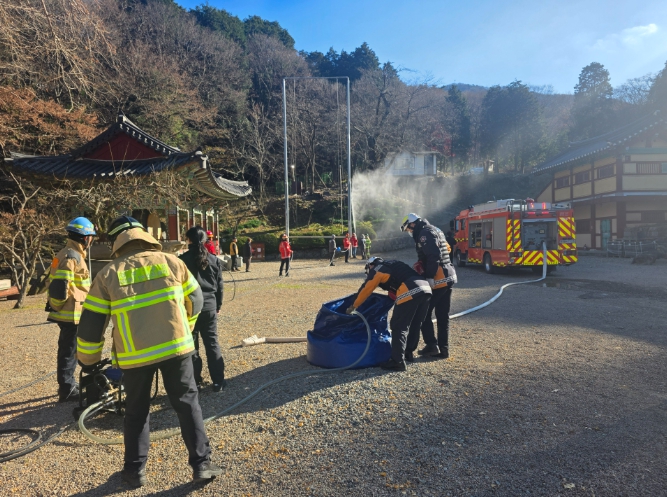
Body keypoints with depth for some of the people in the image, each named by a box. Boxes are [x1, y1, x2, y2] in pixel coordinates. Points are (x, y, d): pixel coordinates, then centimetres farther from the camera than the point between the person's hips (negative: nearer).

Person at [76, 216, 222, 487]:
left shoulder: (108, 274, 0)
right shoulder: (171, 261, 2)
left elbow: (91, 323, 3)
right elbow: (195, 300, 10)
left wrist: (88, 360, 18)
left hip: (134, 354, 0)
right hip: (175, 346, 0)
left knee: (136, 412, 19)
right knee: (188, 404, 11)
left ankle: (135, 470, 30)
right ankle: (201, 464, 15)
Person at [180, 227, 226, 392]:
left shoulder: (182, 260, -7)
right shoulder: (214, 260, 4)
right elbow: (219, 286, 8)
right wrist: (218, 306, 18)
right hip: (209, 306, 3)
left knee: (191, 345, 8)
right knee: (212, 343, 10)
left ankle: (195, 381, 14)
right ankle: (218, 381, 13)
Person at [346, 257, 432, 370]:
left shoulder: (377, 270, 12)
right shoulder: (394, 265, 33)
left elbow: (365, 290, 17)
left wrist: (352, 307, 28)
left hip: (409, 292, -8)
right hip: (426, 288, 8)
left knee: (399, 327, 0)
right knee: (414, 326, 21)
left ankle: (398, 361, -1)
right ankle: (408, 353, 34)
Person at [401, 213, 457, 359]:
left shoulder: (425, 234, -11)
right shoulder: (435, 230, 20)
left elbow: (434, 257, -22)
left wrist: (429, 277, -20)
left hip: (437, 279, -10)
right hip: (448, 277, 10)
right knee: (443, 316, 11)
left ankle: (431, 345, 0)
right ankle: (443, 349, 15)